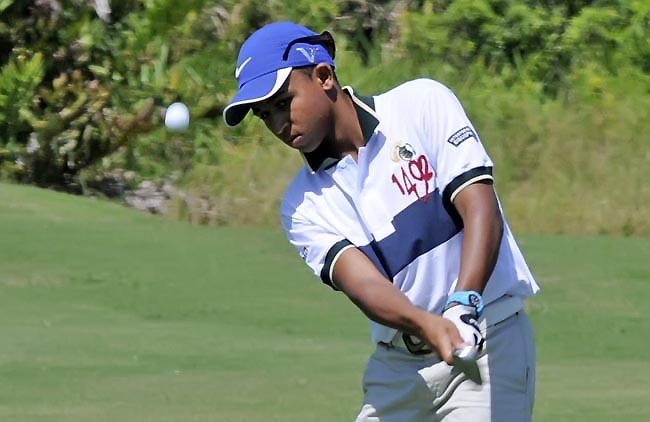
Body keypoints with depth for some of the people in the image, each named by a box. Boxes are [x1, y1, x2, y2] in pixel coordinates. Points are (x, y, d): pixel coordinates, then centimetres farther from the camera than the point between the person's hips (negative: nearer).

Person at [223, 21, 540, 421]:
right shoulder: (304, 205, 2)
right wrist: (427, 325, -35)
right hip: (396, 365, 4)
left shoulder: (423, 104, -5)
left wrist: (464, 305, -30)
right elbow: (362, 283, -14)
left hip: (489, 343, -4)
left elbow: (482, 212, -13)